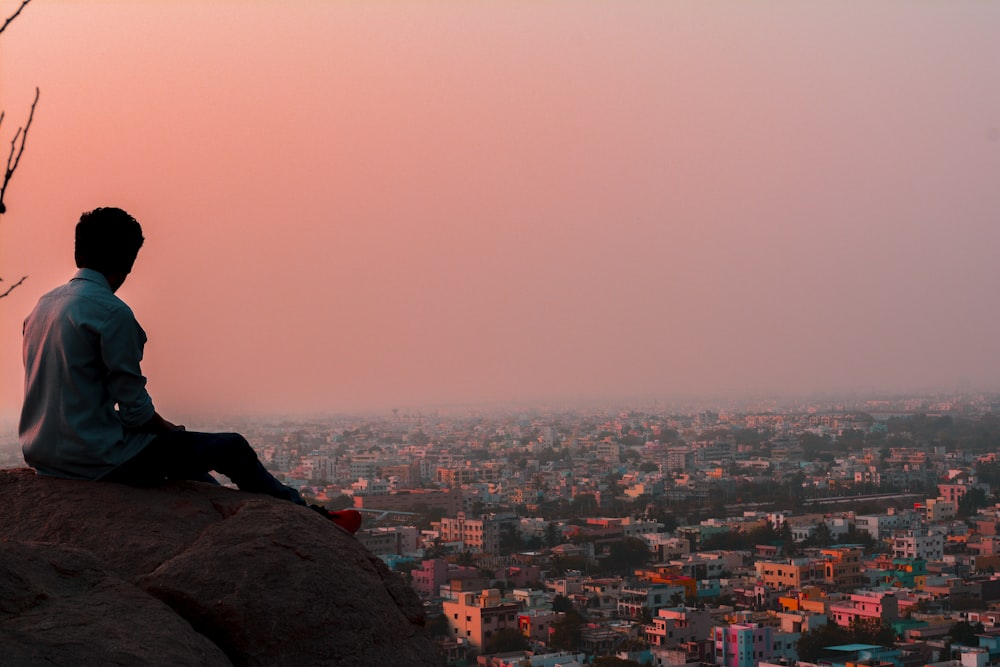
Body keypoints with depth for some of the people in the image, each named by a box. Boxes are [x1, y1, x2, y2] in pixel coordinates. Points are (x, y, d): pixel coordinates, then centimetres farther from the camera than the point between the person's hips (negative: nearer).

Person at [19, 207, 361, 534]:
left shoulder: (44, 305, 9)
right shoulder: (112, 313, -19)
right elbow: (134, 408, -17)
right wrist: (170, 429, 5)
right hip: (97, 460, -9)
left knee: (178, 449, 32)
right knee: (232, 449, 7)